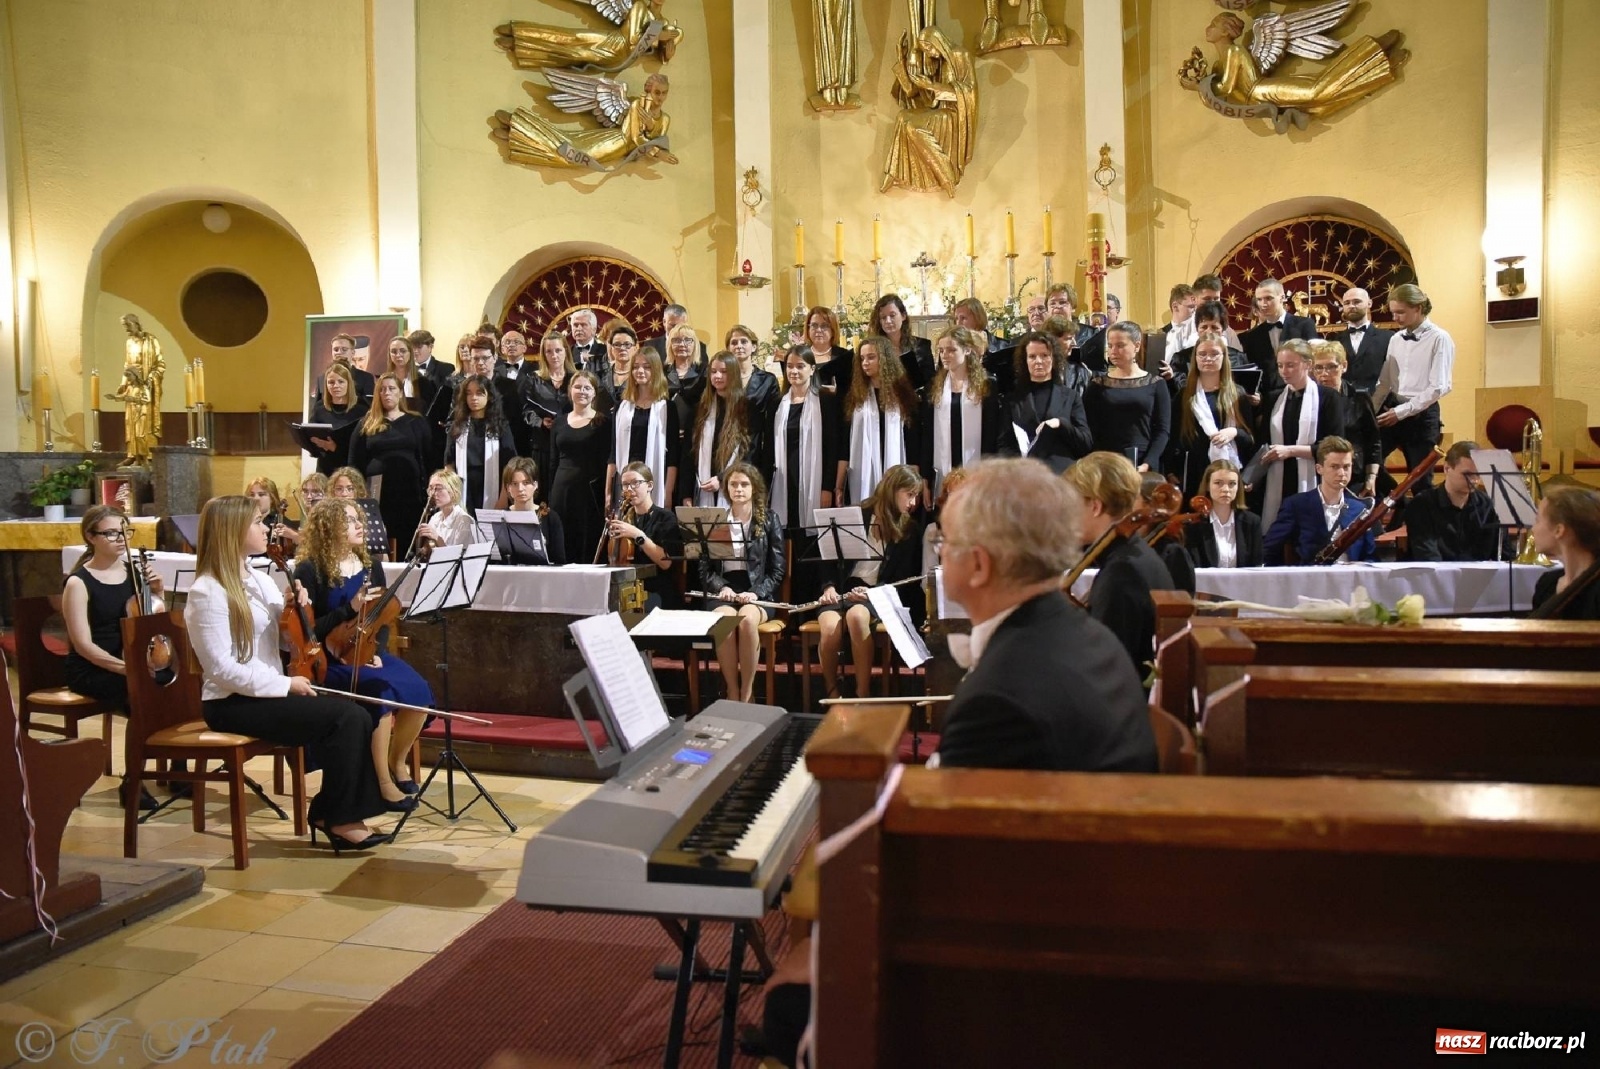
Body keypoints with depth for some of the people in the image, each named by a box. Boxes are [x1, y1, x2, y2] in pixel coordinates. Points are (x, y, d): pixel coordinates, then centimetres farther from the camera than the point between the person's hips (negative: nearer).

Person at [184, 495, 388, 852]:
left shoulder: (259, 581, 12)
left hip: (268, 693, 8)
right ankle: (335, 816, -6)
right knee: (344, 717, -22)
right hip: (232, 704, -8)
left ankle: (336, 812, -5)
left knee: (355, 715, -15)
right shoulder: (207, 592, -13)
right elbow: (221, 669, -19)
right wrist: (285, 684, -19)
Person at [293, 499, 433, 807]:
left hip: (368, 654, 6)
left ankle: (397, 763, 5)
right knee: (382, 691, -33)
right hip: (330, 660, -5)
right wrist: (350, 609, -21)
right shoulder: (310, 570, -7)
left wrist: (377, 651, -5)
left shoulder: (370, 567, 10)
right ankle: (384, 782, -19)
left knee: (419, 691, -21)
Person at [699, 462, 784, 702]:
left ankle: (747, 693, -23)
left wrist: (756, 592, -13)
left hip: (757, 592, -1)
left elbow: (777, 571, 4)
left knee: (747, 620, -36)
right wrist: (722, 587, -11)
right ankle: (732, 693, -22)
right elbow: (705, 568, 8)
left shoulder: (769, 520, 7)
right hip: (722, 593, 1)